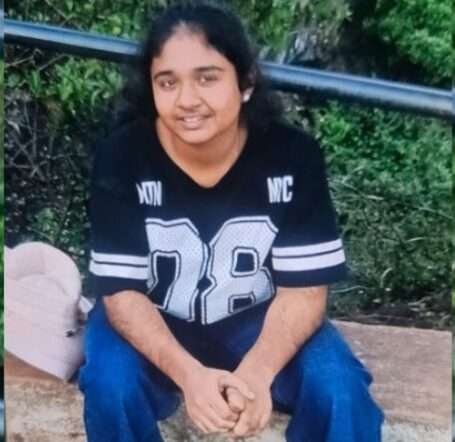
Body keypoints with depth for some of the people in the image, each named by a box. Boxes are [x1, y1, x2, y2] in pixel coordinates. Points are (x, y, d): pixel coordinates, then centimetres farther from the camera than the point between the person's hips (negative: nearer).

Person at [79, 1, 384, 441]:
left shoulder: (292, 154, -19)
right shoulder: (121, 155, -20)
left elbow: (304, 287, -17)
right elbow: (121, 291, -19)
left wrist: (257, 372, -36)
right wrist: (188, 373, -36)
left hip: (255, 320, 1)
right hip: (154, 322, 0)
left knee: (340, 388, -22)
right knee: (110, 386, -28)